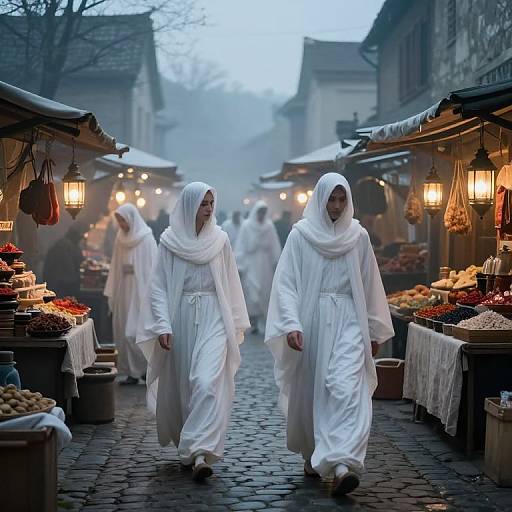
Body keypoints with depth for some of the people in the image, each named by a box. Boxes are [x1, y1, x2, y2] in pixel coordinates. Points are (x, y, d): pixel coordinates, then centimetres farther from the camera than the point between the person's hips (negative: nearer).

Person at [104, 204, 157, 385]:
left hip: (140, 291, -6)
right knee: (123, 332, 4)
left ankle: (147, 369, 4)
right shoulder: (121, 238, 11)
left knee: (134, 331, -9)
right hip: (124, 291, 6)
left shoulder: (146, 238, -7)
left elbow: (152, 267, -9)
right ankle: (132, 373, 9)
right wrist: (112, 293, 10)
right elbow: (116, 267, 13)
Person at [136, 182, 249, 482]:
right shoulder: (170, 241, 0)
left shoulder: (220, 240, 4)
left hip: (213, 319, 0)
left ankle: (200, 453, -20)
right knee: (181, 385, 9)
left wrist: (235, 324, 11)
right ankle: (187, 447, 28)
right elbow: (159, 287, 0)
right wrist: (163, 326, -10)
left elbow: (231, 285, 10)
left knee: (208, 382, -16)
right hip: (181, 319, 1)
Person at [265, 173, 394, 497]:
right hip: (311, 321, 0)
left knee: (347, 388, -16)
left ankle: (342, 464, -25)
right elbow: (286, 283, -5)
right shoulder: (301, 235, 0)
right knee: (310, 391, 9)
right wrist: (291, 324, -17)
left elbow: (370, 286, 13)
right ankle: (312, 455, 29)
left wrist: (375, 331, 14)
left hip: (347, 322, 0)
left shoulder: (358, 237, 6)